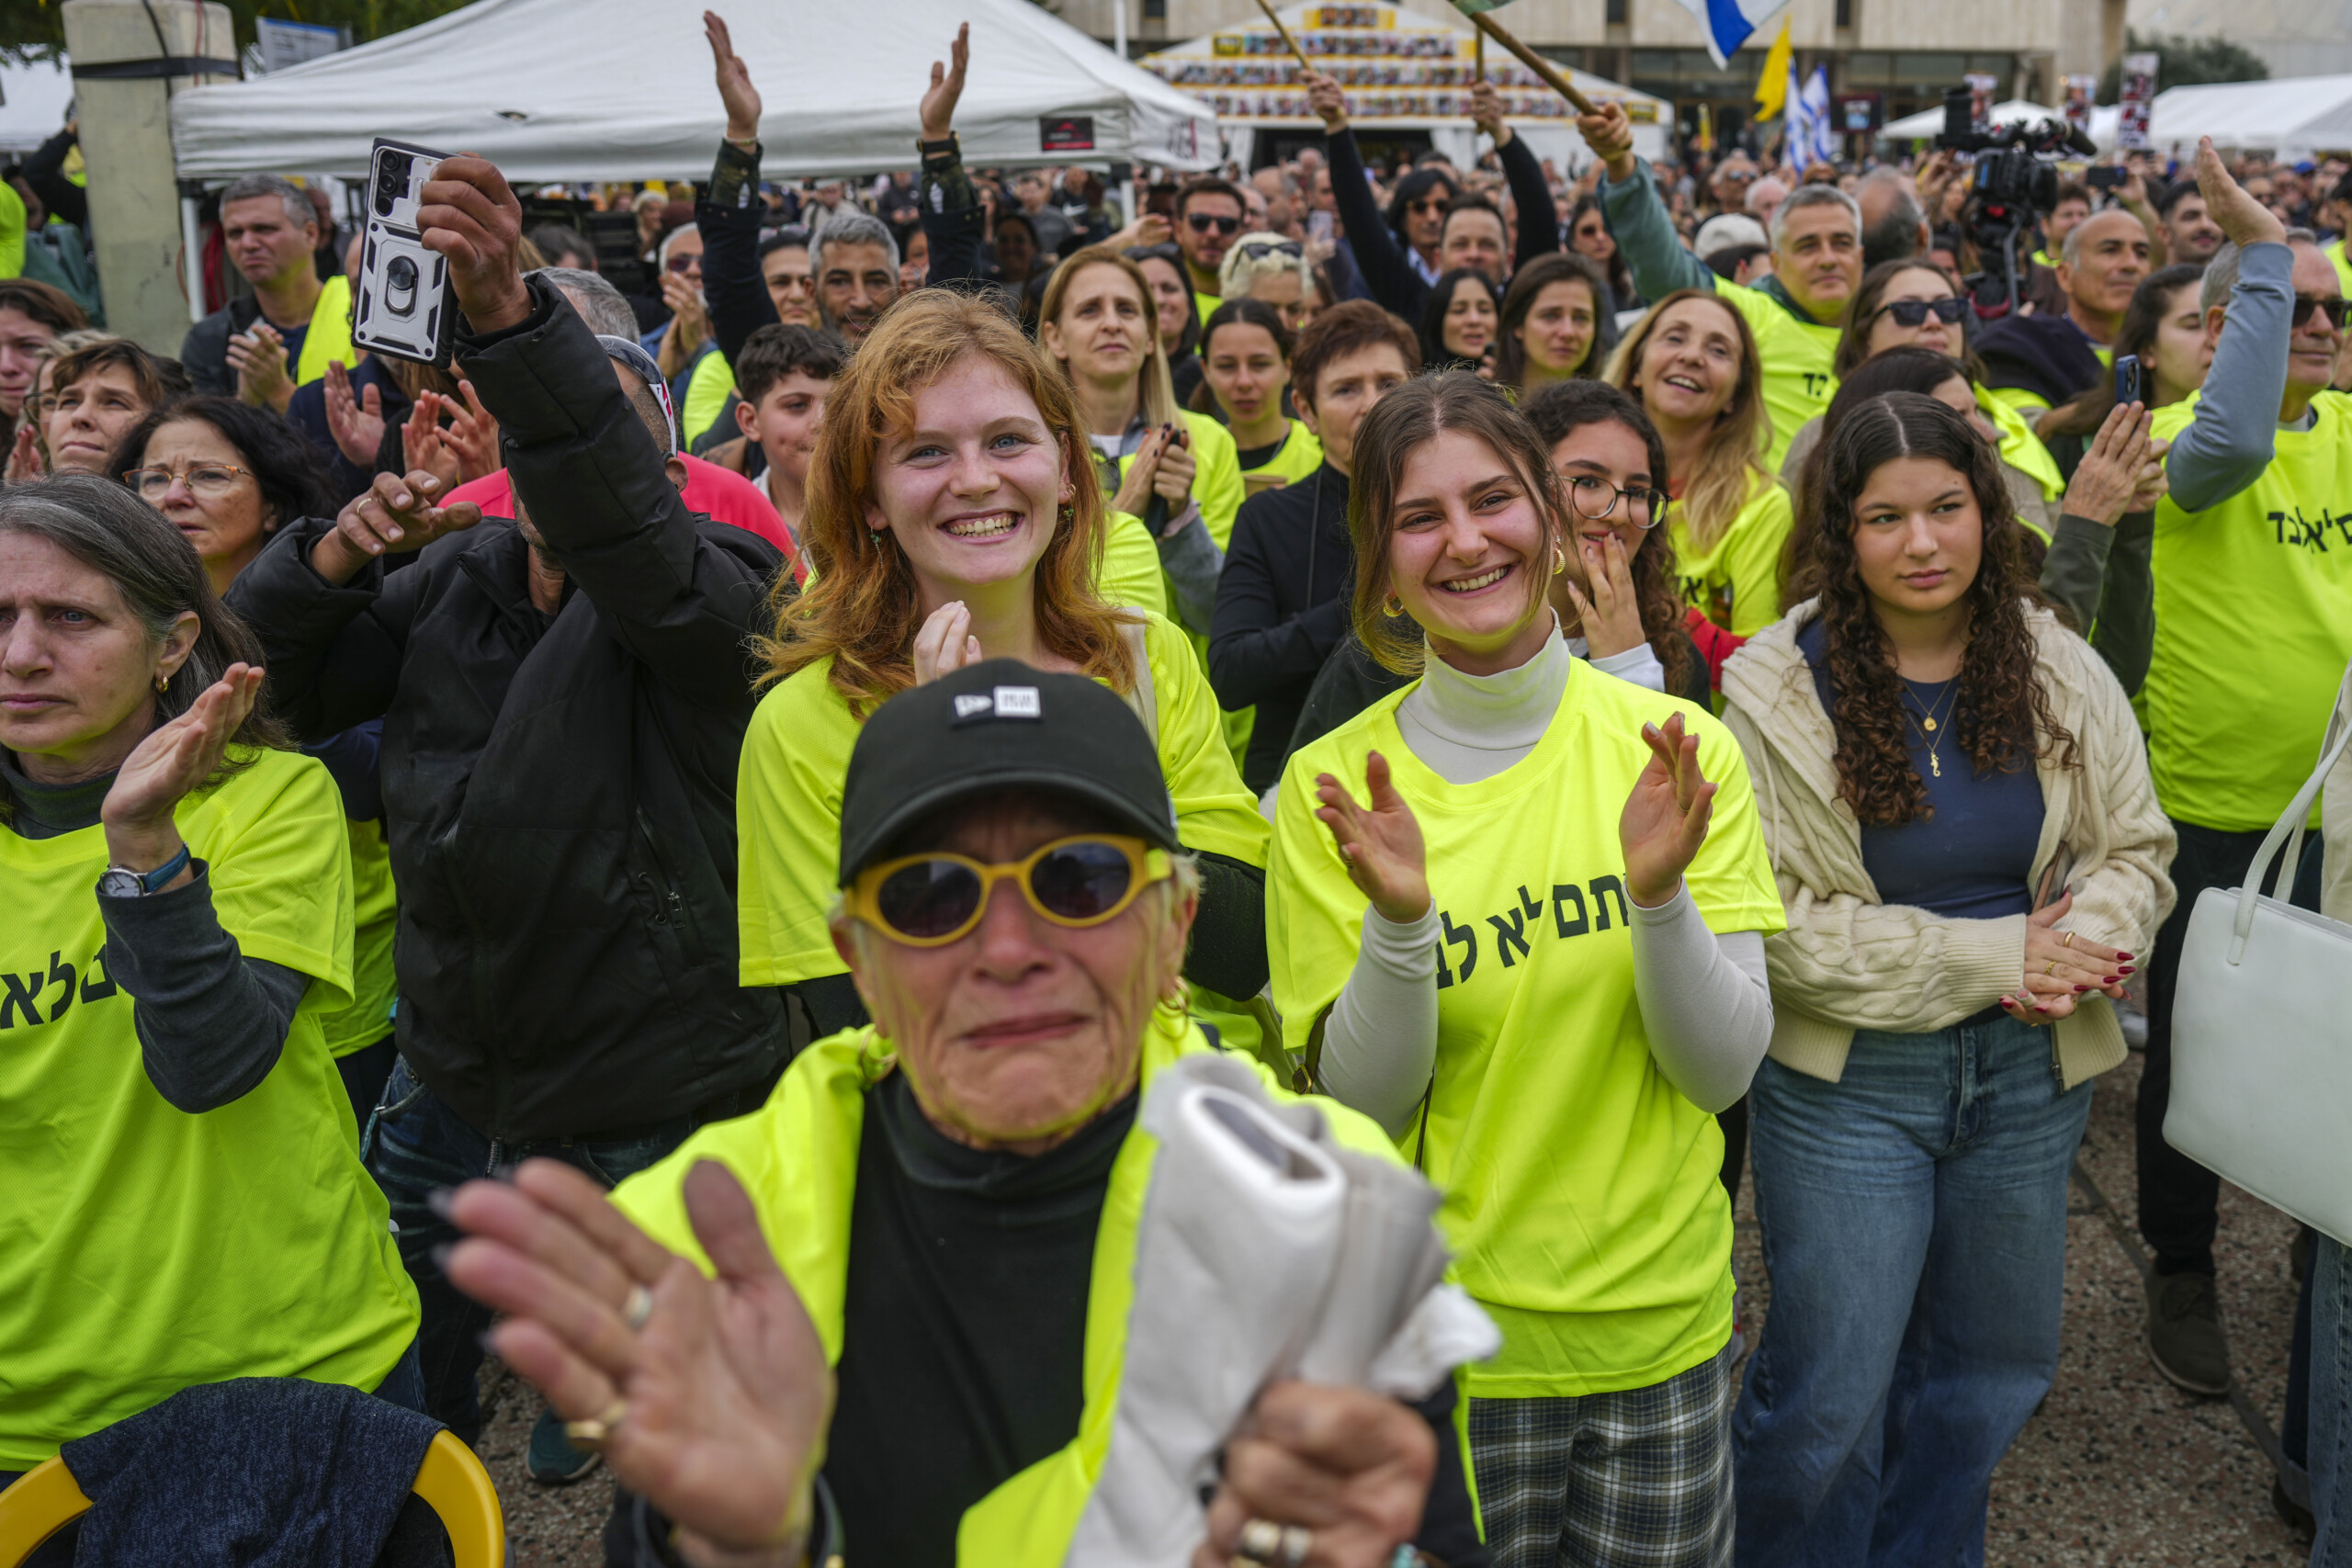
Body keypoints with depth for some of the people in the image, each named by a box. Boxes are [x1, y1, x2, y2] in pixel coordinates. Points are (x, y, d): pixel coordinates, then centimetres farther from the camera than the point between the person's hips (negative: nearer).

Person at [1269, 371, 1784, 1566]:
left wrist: (1659, 893, -24)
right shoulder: (1333, 786, -9)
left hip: (1659, 1321, 2)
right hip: (1439, 1339, -1)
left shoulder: (1678, 750, -6)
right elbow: (1363, 1108, -10)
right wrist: (1398, 919, -26)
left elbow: (1723, 1070, -8)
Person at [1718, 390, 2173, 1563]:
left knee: (1992, 1372, 19)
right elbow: (1769, 919, -16)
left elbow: (2133, 848, 8)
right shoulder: (1775, 688, -13)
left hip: (2032, 1073, 5)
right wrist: (1993, 954, -18)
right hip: (1848, 1079, -4)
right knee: (1830, 1398, 1)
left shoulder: (2060, 672, -1)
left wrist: (2080, 945, -16)